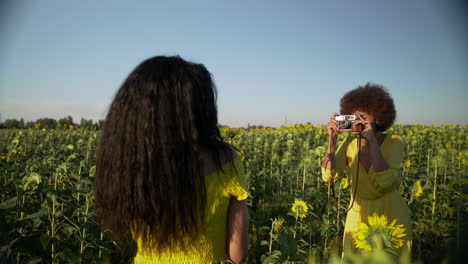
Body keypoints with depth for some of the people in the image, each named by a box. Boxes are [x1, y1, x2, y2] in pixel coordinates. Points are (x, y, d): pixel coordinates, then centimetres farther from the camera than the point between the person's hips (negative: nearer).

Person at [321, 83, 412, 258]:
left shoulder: (394, 143, -16)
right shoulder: (350, 141, -8)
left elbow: (384, 181, -31)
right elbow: (328, 176, -17)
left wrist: (372, 141, -33)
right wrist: (332, 139, -24)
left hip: (390, 215, -2)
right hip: (358, 214, 3)